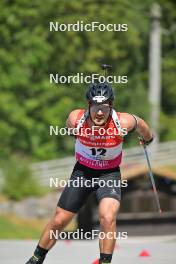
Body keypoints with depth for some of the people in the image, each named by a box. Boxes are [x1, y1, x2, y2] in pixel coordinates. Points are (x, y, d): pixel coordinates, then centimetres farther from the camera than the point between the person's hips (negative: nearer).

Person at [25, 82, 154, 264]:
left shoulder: (122, 123, -26)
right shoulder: (76, 119, -22)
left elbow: (139, 123, -1)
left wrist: (147, 138, 20)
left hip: (109, 174, -2)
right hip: (83, 171, 2)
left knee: (107, 218, -28)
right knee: (58, 221, 8)